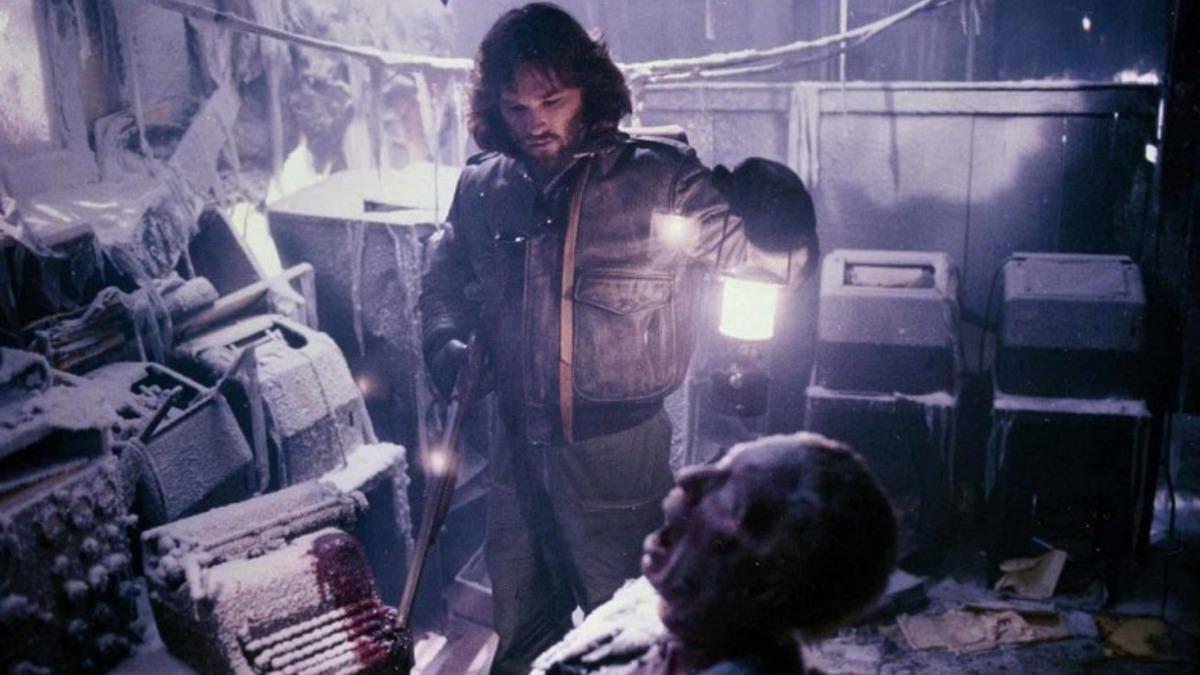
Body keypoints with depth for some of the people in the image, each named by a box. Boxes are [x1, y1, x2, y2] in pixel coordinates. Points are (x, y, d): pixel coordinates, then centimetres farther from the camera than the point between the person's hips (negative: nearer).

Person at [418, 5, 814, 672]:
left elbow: (761, 260, -11)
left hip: (620, 449, -4)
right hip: (519, 445, 5)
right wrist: (446, 342, 1)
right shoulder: (483, 186, 2)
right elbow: (445, 274, 19)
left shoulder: (659, 179, -12)